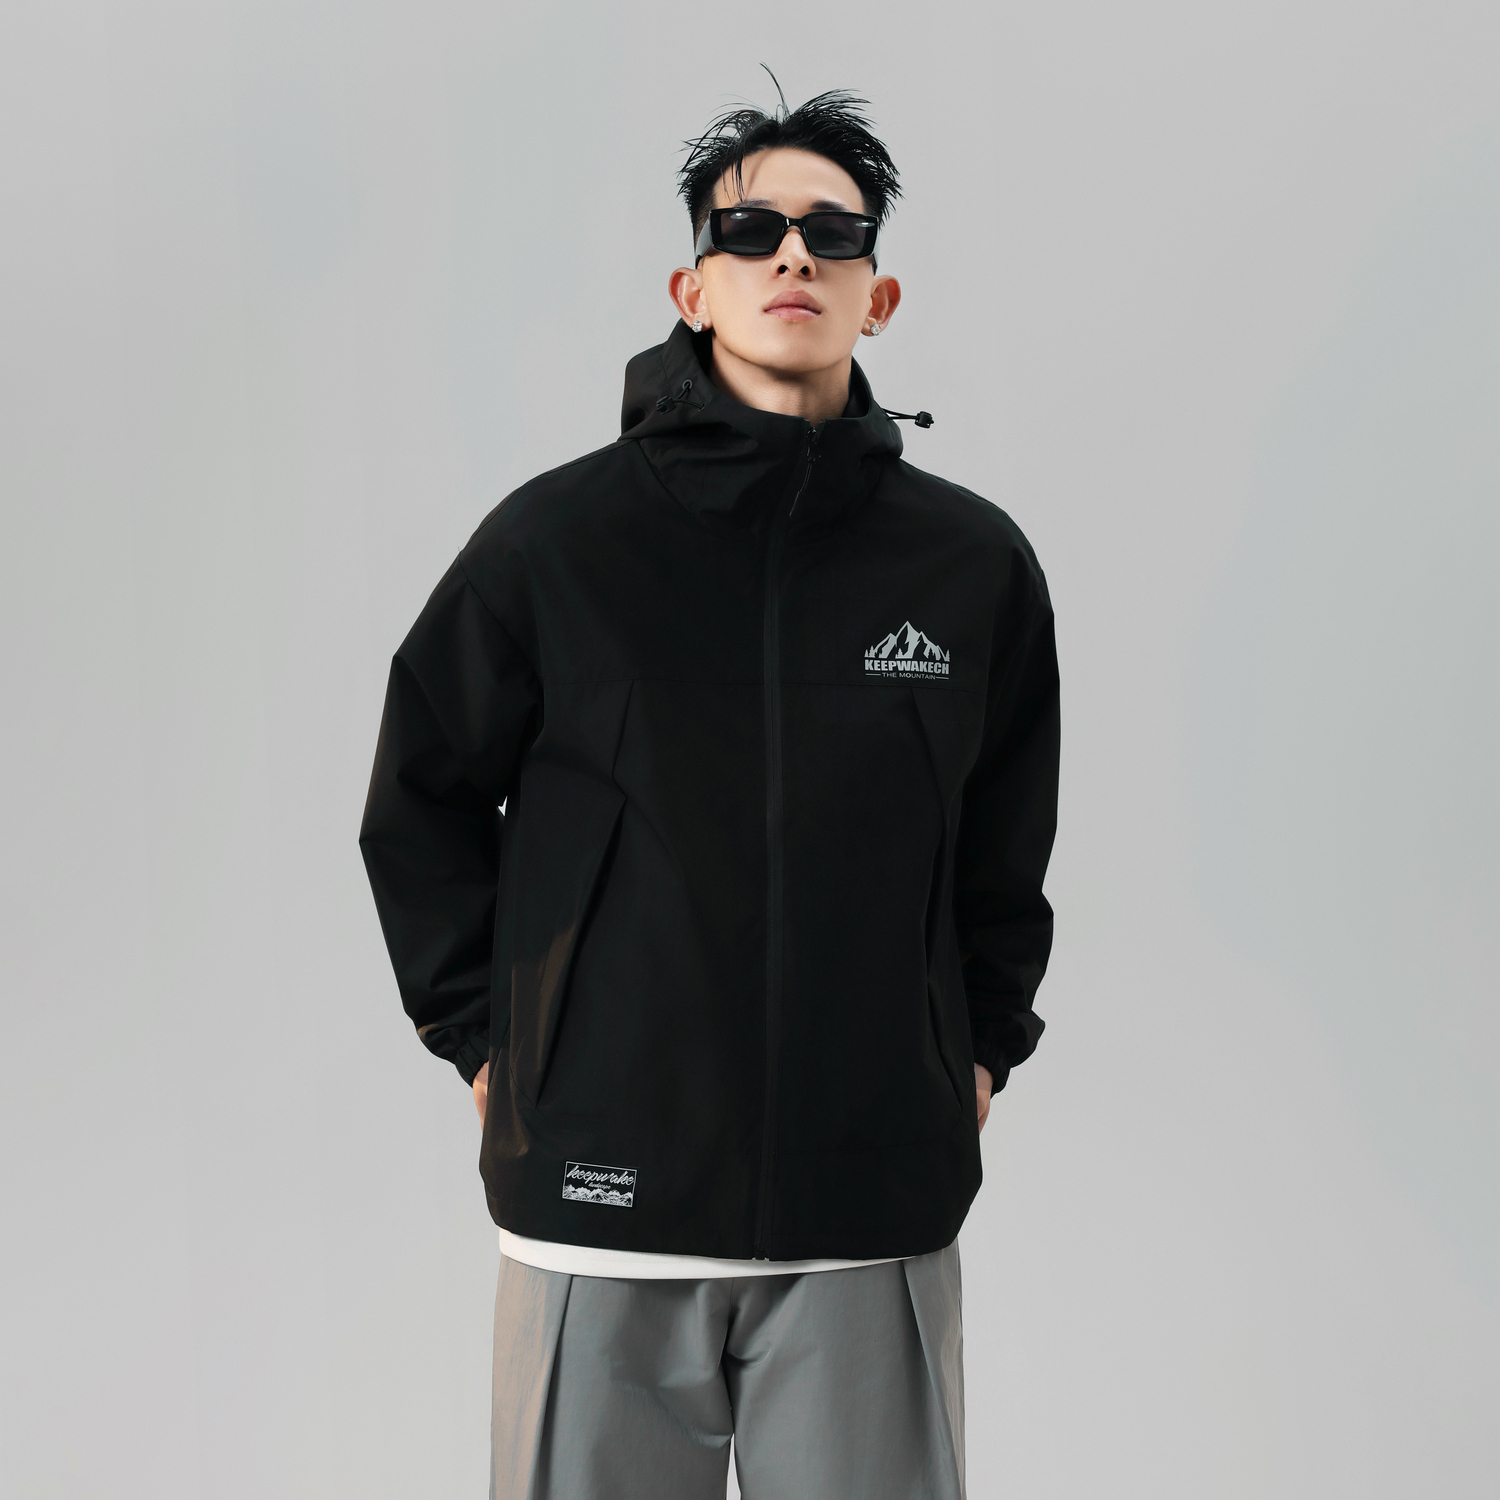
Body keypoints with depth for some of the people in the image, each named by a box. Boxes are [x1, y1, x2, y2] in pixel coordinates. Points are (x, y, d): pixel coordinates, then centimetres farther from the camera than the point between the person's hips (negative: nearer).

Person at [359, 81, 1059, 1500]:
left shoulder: (976, 564, 4)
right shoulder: (557, 536, 0)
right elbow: (424, 804, 10)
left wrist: (981, 1049, 13)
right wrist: (486, 1041, 6)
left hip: (878, 1214, 1)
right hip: (601, 1201, -1)